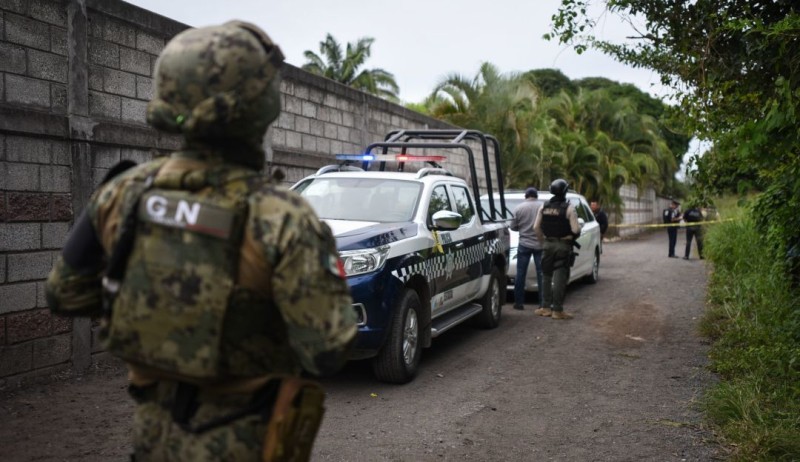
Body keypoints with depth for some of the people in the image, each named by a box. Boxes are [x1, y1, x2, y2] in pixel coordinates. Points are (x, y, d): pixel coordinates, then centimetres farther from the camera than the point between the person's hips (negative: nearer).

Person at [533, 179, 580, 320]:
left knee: (546, 276, 14)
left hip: (547, 244, 4)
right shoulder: (569, 208, -10)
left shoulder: (544, 207, 4)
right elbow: (575, 230, -15)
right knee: (559, 279, -2)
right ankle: (557, 310, -2)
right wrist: (577, 232, 7)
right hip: (563, 246, -4)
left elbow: (536, 227, 3)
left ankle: (546, 307, 17)